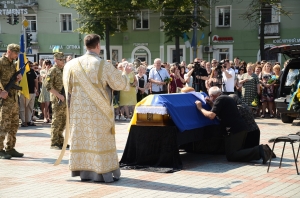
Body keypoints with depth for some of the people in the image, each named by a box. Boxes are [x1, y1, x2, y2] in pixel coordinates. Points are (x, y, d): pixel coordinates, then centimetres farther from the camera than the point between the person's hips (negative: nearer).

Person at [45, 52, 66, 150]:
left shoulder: (64, 70, 15)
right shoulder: (52, 70, -9)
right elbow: (48, 86, -17)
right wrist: (59, 96, -20)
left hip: (65, 99, 8)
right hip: (57, 100, -8)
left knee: (63, 121, 12)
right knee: (56, 121, -5)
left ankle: (60, 141, 20)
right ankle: (54, 143, 0)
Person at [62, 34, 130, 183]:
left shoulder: (72, 65, 0)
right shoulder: (104, 65, -11)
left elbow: (68, 87, 10)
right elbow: (120, 84, -4)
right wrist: (125, 73, 16)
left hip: (79, 110, 3)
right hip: (99, 111, -3)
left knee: (82, 139, 9)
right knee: (100, 140, 3)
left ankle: (84, 172, 12)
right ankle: (104, 172, 7)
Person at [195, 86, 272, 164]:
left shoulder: (219, 99, -8)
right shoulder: (227, 98, 22)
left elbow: (211, 116, -16)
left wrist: (200, 108, -4)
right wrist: (212, 104, 26)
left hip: (234, 131, -10)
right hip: (242, 128, 10)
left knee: (231, 156, -10)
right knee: (238, 152, 20)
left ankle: (259, 151, -23)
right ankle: (262, 150, 1)